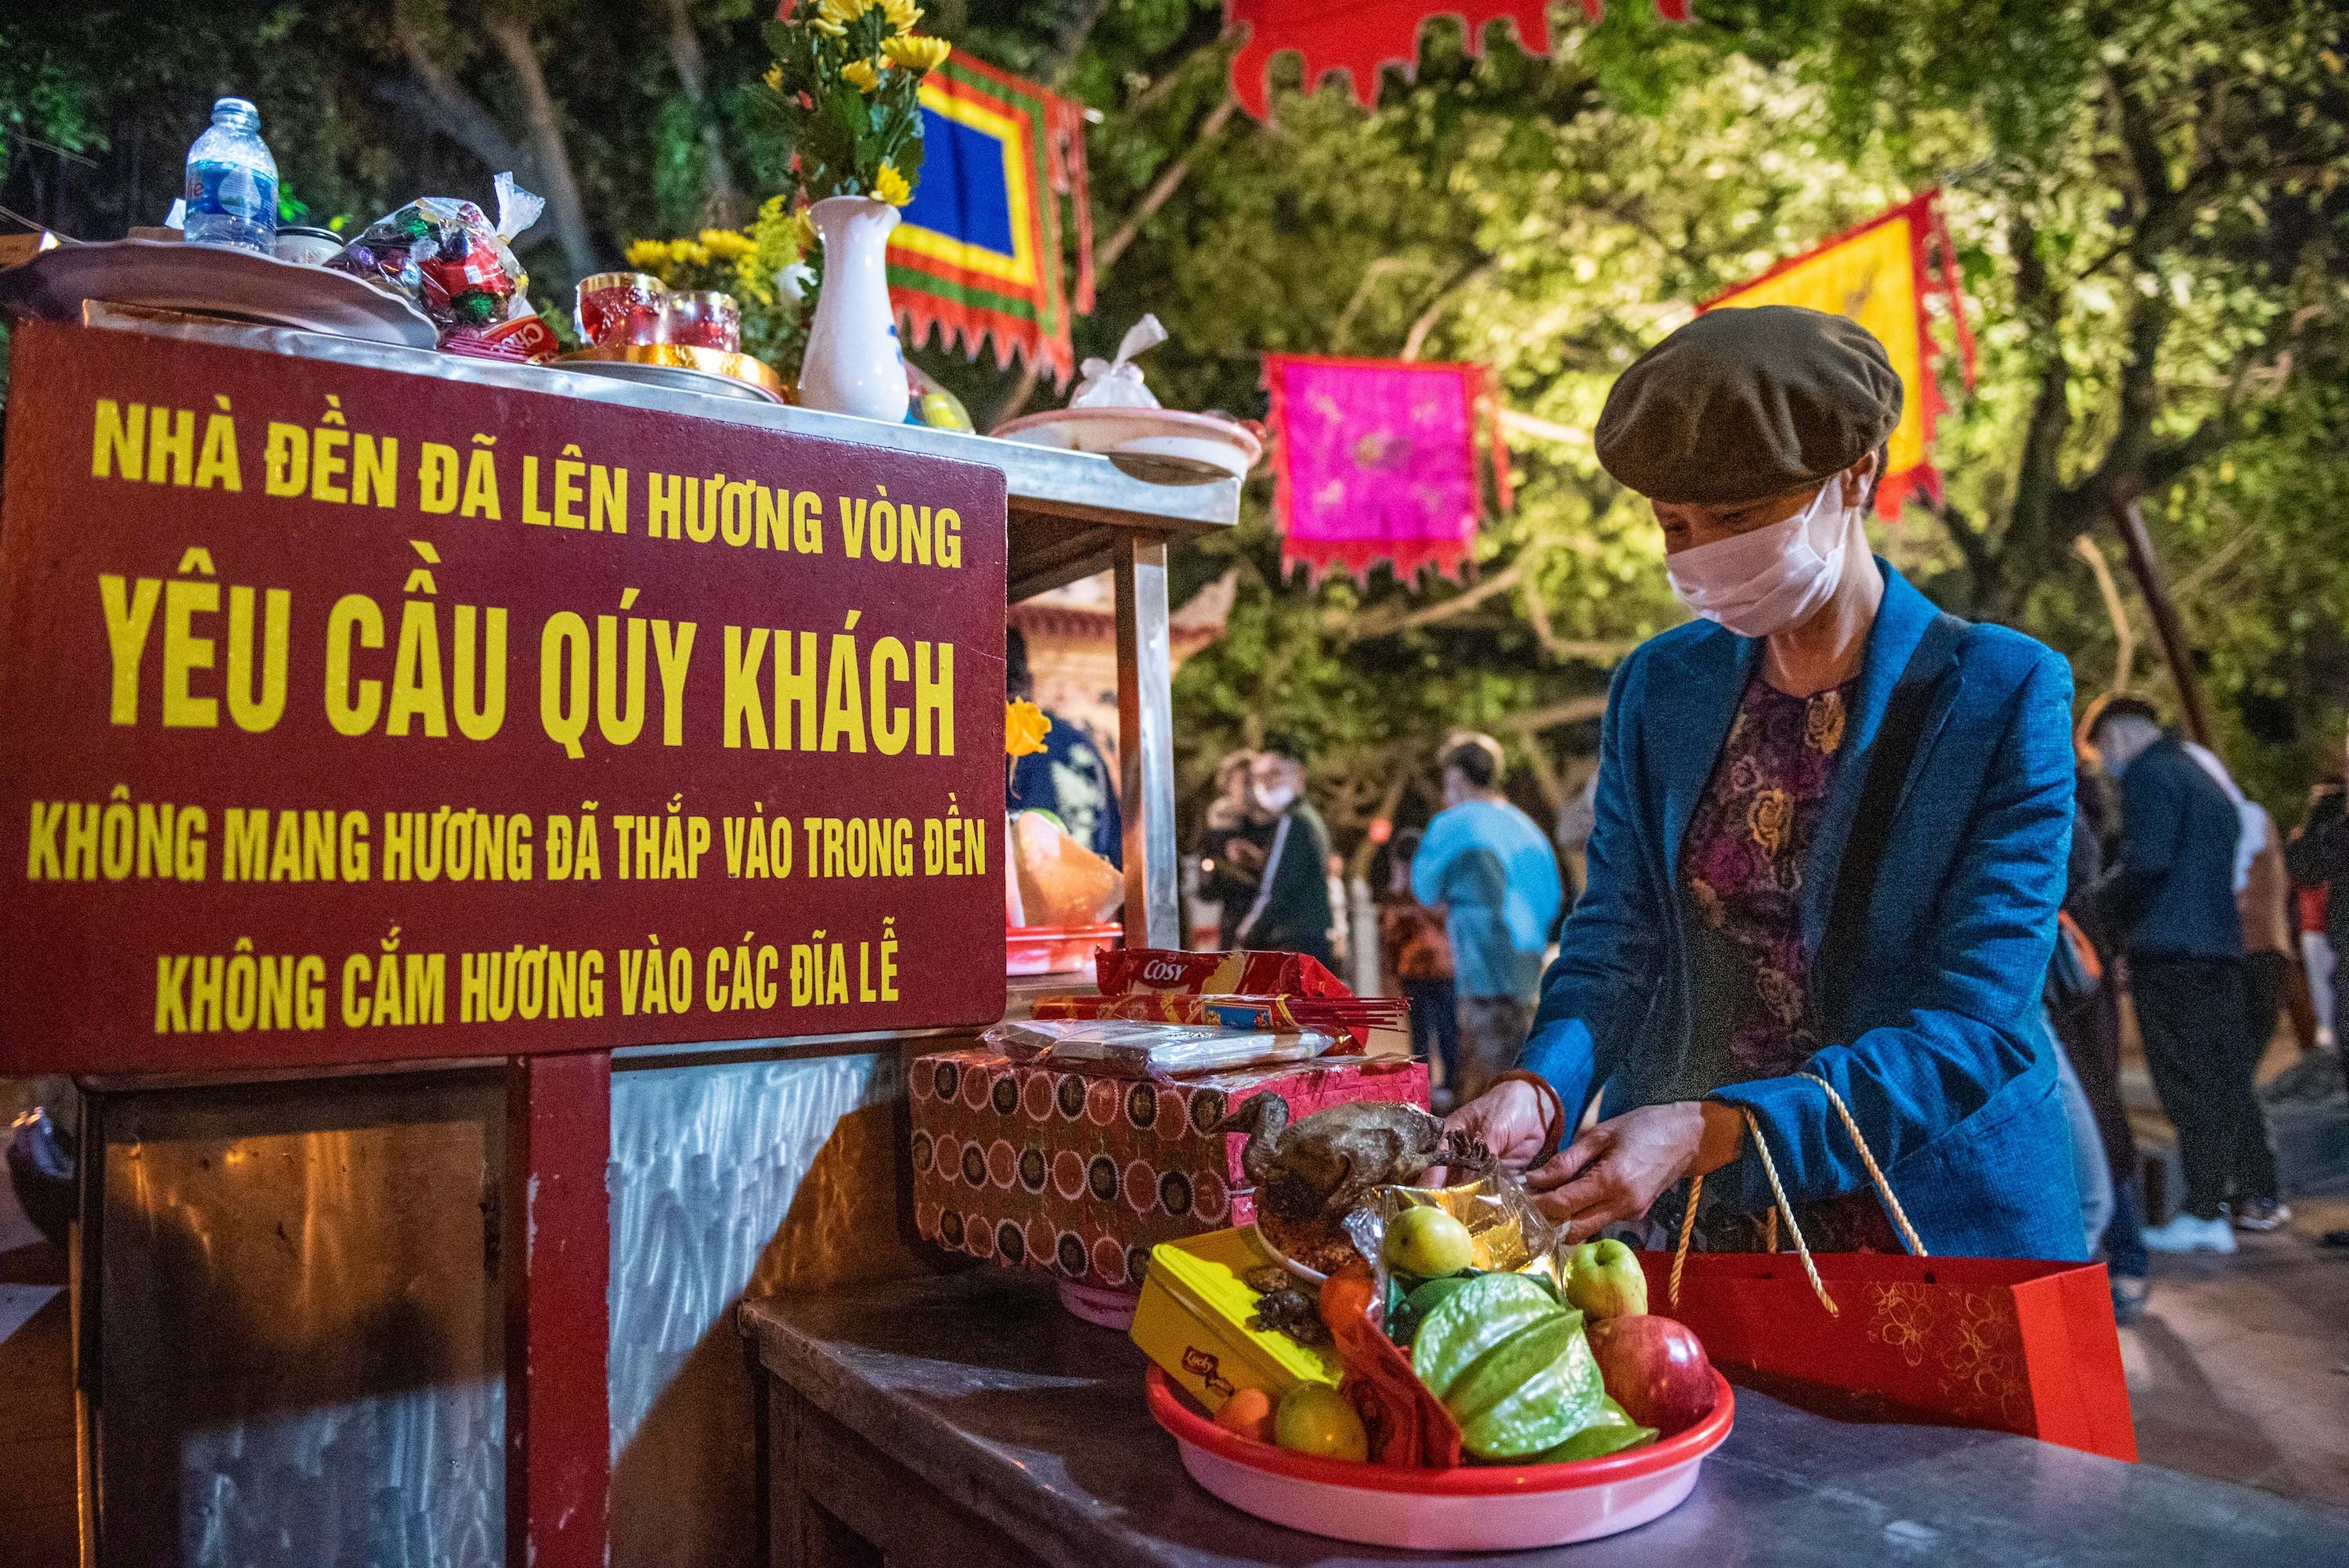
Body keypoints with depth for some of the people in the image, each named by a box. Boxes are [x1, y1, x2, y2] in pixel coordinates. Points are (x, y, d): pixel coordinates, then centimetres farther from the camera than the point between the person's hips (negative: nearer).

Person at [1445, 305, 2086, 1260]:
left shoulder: (2004, 694, -12)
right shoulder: (1657, 687, 1)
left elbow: (1974, 1028, -18)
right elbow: (1614, 942, -1)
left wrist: (1712, 1131, -31)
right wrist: (1541, 1086, -22)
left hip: (1941, 1233, -3)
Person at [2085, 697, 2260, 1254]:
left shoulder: (2148, 774, -6)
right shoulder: (2206, 780, 23)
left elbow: (2147, 861, -19)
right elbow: (2227, 869, 23)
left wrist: (2103, 898, -2)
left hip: (2170, 953, -9)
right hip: (2222, 948, 9)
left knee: (2186, 1086, -5)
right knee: (2225, 1080, 12)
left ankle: (2203, 1214, -2)